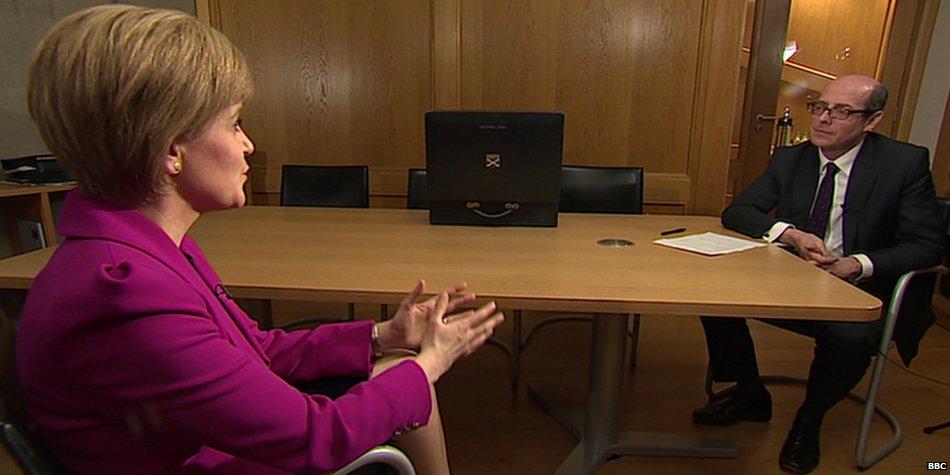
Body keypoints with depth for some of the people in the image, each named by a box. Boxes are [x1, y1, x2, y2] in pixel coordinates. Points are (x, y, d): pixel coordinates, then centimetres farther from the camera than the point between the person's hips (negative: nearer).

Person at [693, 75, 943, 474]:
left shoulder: (906, 162, -5)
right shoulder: (790, 159, 4)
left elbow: (927, 244, -6)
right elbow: (735, 212, -1)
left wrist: (858, 264, -24)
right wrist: (792, 234, -19)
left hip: (862, 291, -3)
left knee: (849, 337, -36)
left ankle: (808, 422, -1)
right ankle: (750, 396, 6)